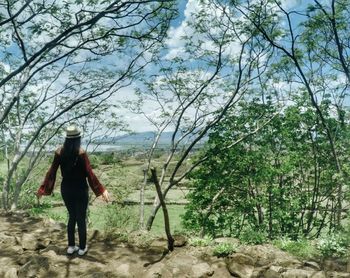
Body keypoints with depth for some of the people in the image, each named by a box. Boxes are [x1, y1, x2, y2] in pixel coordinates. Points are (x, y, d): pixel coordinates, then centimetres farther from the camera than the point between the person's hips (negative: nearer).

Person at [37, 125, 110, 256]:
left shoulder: (59, 152, -5)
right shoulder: (81, 153, -18)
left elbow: (51, 172, -2)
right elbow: (89, 174, -20)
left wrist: (43, 188, 7)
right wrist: (102, 190, -16)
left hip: (66, 189, 4)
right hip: (80, 190, -4)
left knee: (72, 217, 21)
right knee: (81, 219, 10)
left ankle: (71, 246, 27)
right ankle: (82, 248, 22)